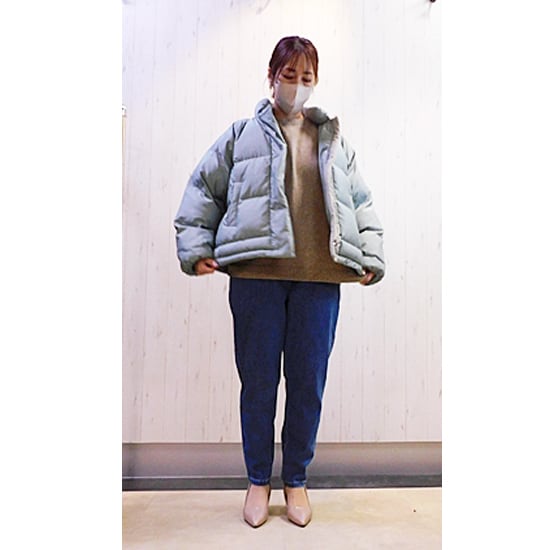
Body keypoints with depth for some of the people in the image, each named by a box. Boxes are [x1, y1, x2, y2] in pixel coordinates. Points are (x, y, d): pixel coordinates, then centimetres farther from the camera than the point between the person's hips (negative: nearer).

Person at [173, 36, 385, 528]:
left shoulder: (334, 140, 18)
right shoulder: (243, 134, 11)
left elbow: (362, 203, 18)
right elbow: (203, 189, 10)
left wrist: (370, 259, 9)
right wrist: (196, 248, 1)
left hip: (319, 278, 2)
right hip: (256, 274, -1)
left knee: (308, 383, 8)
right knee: (258, 381, 6)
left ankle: (296, 480, 29)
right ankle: (258, 480, 28)